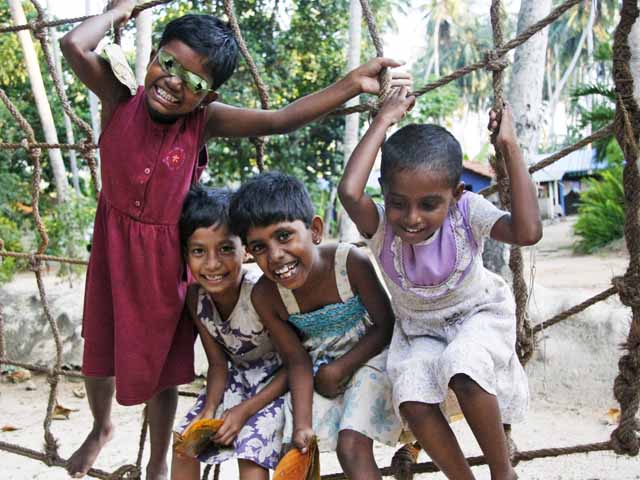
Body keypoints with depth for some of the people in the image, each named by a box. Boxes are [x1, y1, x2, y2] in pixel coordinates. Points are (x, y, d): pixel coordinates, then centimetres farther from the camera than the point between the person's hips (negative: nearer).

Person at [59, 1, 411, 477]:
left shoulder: (205, 120, -16)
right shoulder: (119, 100, -15)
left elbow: (279, 119, -28)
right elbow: (75, 46, -30)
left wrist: (352, 83, -35)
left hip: (166, 259, -1)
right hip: (113, 250, 1)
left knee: (161, 367, 14)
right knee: (99, 355, 21)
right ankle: (101, 427, 54)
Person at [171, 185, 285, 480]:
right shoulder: (196, 296, -14)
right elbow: (218, 364, -3)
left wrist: (245, 410, -22)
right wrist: (209, 409, -20)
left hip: (277, 381, -6)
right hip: (238, 377, 6)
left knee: (251, 451, -22)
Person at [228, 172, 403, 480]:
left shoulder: (351, 263, -28)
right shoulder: (265, 296, -19)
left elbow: (386, 326, -15)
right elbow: (296, 361, -11)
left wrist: (338, 369, -19)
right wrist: (302, 424, -21)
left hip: (367, 356, -3)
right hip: (319, 367, 3)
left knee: (351, 446, -18)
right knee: (301, 448, -8)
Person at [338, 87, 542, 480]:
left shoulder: (467, 211, -25)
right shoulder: (382, 225, -25)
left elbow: (528, 232, -43)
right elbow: (349, 192, -48)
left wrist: (510, 148, -41)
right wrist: (384, 120, -41)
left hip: (478, 314, -2)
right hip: (419, 329, 2)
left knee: (463, 373, -33)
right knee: (412, 400, -24)